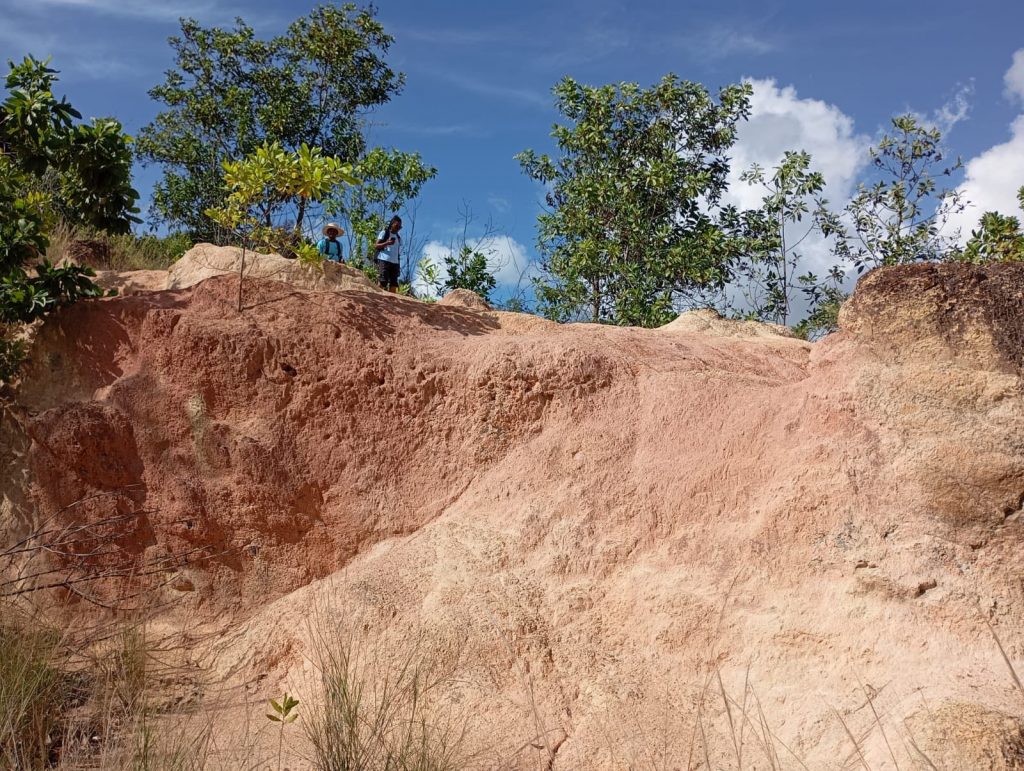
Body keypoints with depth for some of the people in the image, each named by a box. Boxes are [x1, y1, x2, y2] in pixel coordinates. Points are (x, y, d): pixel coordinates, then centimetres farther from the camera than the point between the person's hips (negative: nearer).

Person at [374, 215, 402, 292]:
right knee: (383, 281, -14)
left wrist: (399, 266, 14)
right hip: (384, 260, -6)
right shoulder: (384, 233, 6)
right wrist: (387, 243, -17)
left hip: (395, 262, 6)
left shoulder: (398, 238, 22)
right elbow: (376, 246, -1)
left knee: (394, 283, -2)